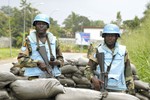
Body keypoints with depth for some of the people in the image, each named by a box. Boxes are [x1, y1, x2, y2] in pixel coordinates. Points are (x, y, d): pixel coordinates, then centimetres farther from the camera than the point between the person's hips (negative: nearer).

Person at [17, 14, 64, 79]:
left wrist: (57, 62, -2)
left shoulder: (53, 40, 15)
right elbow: (21, 59, -5)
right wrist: (38, 63, -16)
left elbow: (60, 58, 22)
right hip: (35, 78, -3)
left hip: (52, 77, 3)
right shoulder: (29, 40, 4)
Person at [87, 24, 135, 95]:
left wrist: (131, 91, 10)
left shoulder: (123, 51, 12)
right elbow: (89, 68, 2)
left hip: (120, 90, 2)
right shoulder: (98, 50, 5)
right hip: (102, 89, -2)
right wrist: (93, 78, -19)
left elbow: (128, 73, 14)